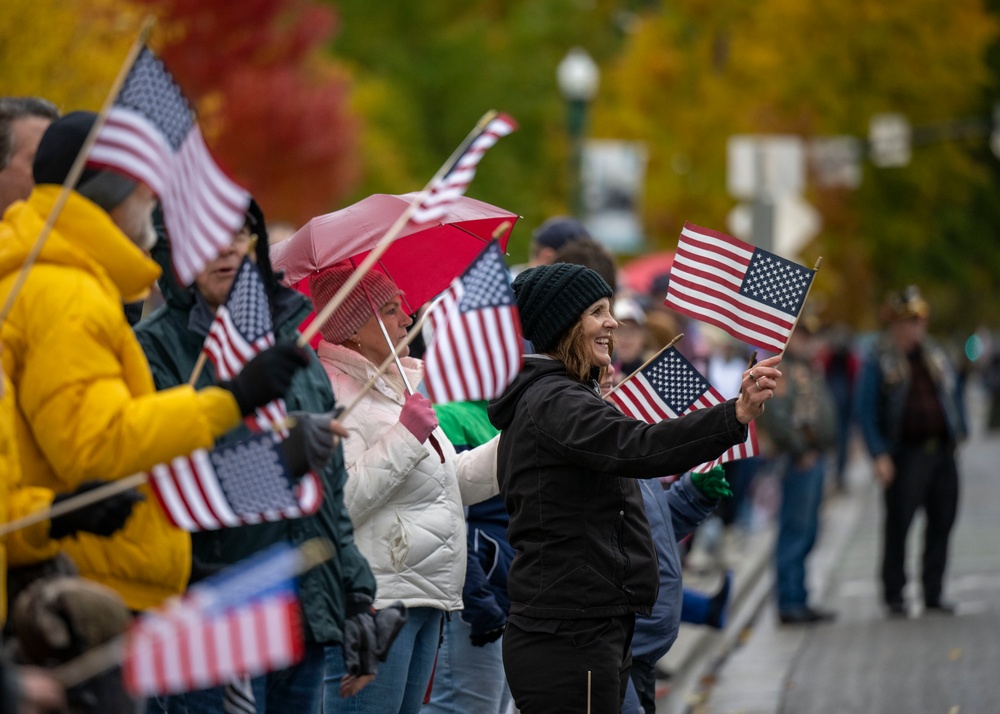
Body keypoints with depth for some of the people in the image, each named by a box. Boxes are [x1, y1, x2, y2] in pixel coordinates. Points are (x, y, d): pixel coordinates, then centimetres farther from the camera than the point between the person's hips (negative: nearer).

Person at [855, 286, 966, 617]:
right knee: (898, 525, -4)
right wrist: (879, 455, -13)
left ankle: (933, 593, 15)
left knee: (942, 521, 6)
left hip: (941, 451, 5)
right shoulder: (878, 361, -4)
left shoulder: (935, 356, 13)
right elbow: (865, 412, -6)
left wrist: (959, 432, 14)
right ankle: (894, 596, 6)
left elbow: (954, 394, 23)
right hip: (905, 456, -5)